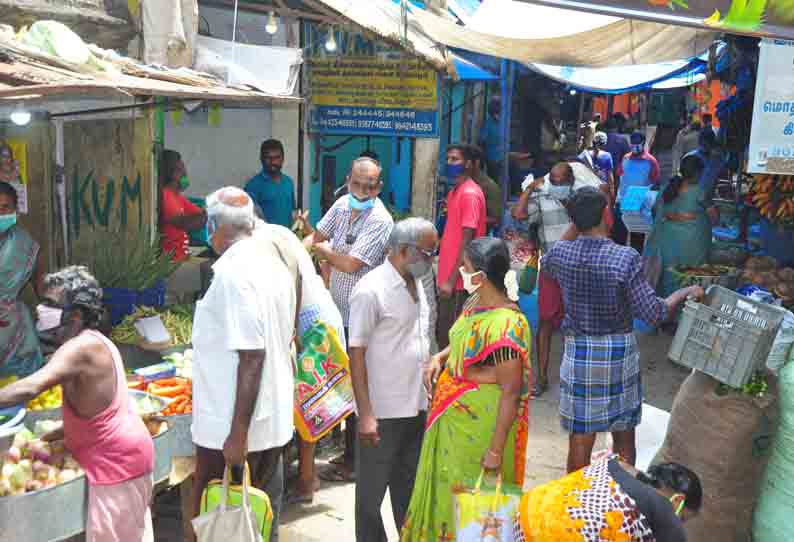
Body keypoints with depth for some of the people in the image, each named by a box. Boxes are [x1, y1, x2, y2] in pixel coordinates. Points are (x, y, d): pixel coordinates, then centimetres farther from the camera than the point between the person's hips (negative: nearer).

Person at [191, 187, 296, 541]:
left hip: (231, 428, -8)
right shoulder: (276, 266, 8)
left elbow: (252, 354, -22)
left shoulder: (233, 271, -17)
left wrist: (238, 434, -19)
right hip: (274, 421, 8)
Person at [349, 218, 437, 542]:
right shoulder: (371, 290, -17)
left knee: (409, 486, 20)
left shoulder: (416, 284, 7)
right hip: (382, 411, -7)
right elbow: (356, 353, -16)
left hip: (416, 407, 7)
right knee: (372, 490, 9)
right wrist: (365, 414, -18)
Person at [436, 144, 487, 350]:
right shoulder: (454, 192, 14)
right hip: (448, 278, 9)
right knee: (442, 334, 15)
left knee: (451, 338, -2)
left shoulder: (470, 194, -14)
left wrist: (451, 280, -19)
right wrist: (444, 277, 15)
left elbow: (467, 241, -18)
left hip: (458, 282, -9)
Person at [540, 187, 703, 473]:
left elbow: (545, 265, 18)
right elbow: (653, 313, -14)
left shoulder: (561, 253, -9)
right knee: (624, 438, 18)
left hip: (579, 353, 1)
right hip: (620, 353, -1)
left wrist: (575, 226, 17)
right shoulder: (626, 257, -17)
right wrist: (686, 292, 2)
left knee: (580, 438, 11)